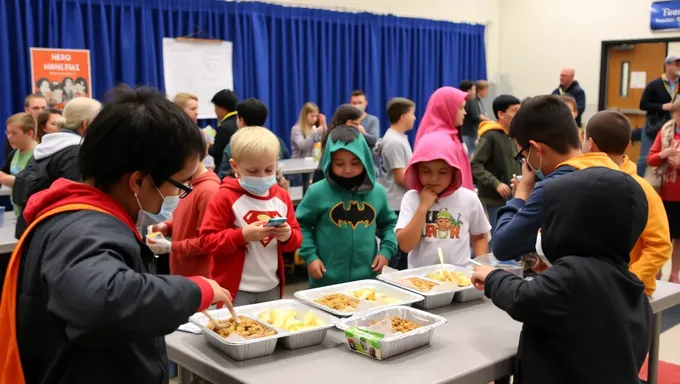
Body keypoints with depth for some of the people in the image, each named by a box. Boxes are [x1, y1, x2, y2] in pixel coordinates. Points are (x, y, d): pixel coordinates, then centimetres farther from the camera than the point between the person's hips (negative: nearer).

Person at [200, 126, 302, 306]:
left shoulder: (282, 196, 4)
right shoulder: (225, 197, -10)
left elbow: (296, 238, 9)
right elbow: (207, 240, -13)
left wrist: (288, 236, -14)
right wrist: (243, 236, -25)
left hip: (272, 287, 5)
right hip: (236, 289, -5)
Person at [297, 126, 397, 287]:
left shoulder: (377, 192, 3)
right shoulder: (318, 192, -9)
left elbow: (388, 224, 18)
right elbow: (301, 224, 1)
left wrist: (387, 249, 4)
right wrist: (309, 255, -9)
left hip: (367, 278, 3)